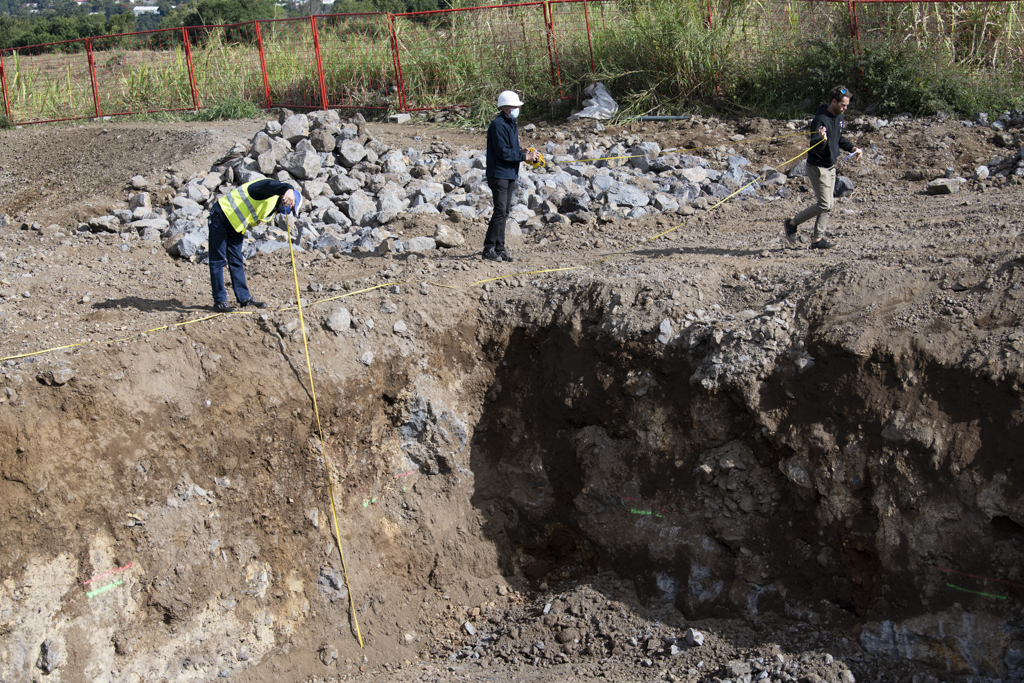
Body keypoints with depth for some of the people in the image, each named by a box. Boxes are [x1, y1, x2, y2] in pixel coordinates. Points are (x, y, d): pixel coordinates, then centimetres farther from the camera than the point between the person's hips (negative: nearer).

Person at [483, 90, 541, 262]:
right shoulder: (498, 125, -14)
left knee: (504, 212, 9)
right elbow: (503, 152, -20)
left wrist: (527, 154, 5)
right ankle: (489, 249, -7)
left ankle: (500, 248, 14)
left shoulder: (512, 124, 17)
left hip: (510, 174, 9)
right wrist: (524, 156, -14)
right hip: (498, 174, -9)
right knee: (500, 211, -11)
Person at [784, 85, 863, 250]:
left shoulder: (838, 117, 6)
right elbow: (815, 148, -26)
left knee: (828, 204, 8)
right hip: (818, 167, -9)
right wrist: (822, 140, -47)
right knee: (824, 204, -11)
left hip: (830, 166, 9)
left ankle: (818, 239, 14)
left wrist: (852, 148, 11)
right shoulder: (821, 120, -23)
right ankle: (792, 224, 4)